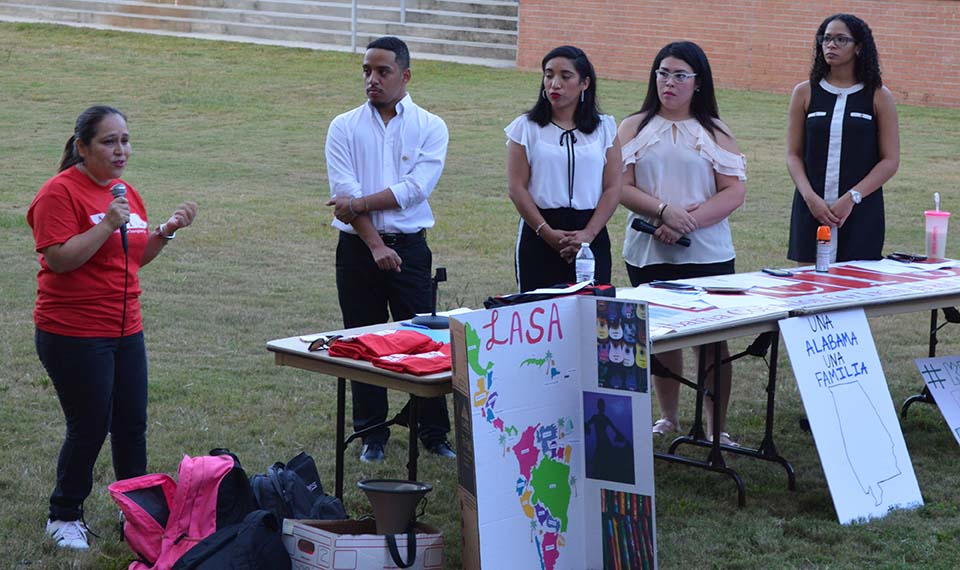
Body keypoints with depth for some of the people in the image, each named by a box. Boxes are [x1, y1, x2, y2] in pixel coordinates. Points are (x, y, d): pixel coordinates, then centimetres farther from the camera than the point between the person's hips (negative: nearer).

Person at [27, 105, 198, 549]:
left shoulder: (126, 192, 11)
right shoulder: (61, 192, -13)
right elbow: (59, 259, -21)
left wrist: (167, 231, 4)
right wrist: (108, 224, -26)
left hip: (125, 330, 7)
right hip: (74, 335, -7)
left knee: (132, 424, 10)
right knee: (89, 428, -1)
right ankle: (64, 517, 16)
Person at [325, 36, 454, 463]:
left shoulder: (430, 128, 2)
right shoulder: (345, 128, 4)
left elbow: (415, 189, -10)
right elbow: (344, 192, -7)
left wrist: (358, 204, -14)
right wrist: (375, 245, -16)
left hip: (409, 247, -1)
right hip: (358, 248, 1)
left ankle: (434, 433, 9)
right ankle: (372, 435, 17)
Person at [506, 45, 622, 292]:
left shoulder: (604, 128, 8)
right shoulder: (526, 127, 5)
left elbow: (612, 188, 2)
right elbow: (517, 188, -1)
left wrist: (588, 234, -11)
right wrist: (547, 232, -12)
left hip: (591, 234, 1)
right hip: (539, 234, -1)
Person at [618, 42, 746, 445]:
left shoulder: (714, 132, 6)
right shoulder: (635, 127, 8)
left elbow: (734, 192, -2)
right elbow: (621, 186, -2)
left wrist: (689, 221, -15)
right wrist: (663, 210, -18)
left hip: (707, 253, -1)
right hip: (648, 252, 1)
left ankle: (716, 427, 5)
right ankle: (668, 419, 23)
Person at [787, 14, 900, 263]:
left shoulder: (879, 97, 3)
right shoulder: (805, 92, 7)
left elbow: (890, 161, 0)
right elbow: (794, 155, 6)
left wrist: (852, 198, -11)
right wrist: (810, 197, -10)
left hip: (861, 211, -1)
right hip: (812, 208, 1)